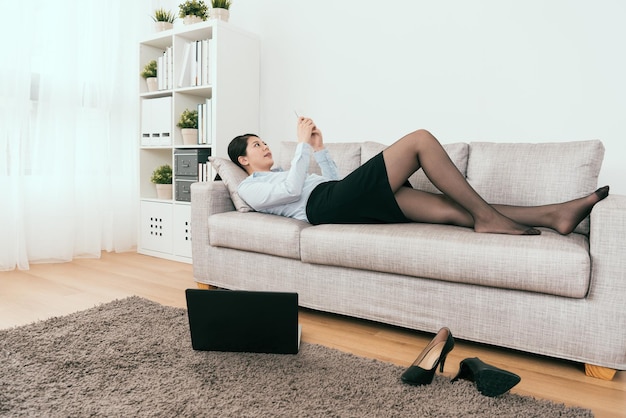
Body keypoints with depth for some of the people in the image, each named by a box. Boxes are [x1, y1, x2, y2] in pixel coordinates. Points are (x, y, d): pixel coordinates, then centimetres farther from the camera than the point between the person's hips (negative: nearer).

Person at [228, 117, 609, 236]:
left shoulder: (280, 174, 37)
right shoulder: (251, 188, 12)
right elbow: (293, 188, -10)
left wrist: (320, 149, 23)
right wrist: (304, 145, -2)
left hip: (348, 203, 8)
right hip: (325, 206, -8)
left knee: (452, 209, -9)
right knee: (421, 138, -14)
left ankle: (554, 214, -12)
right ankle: (487, 216, -15)